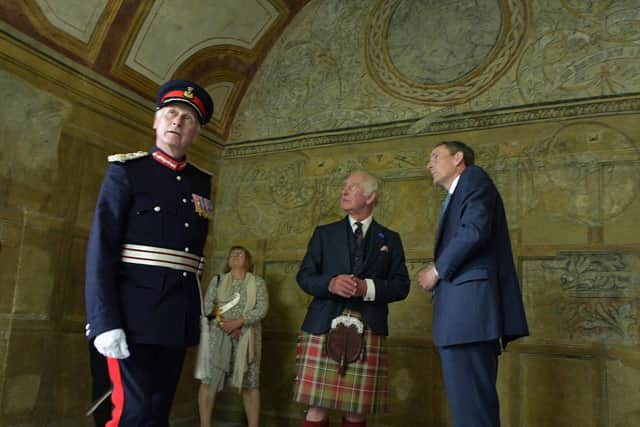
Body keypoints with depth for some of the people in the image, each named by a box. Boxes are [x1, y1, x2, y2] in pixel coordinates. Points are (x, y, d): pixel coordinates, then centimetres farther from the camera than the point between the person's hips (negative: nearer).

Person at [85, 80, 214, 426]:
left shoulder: (202, 182, 14)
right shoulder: (126, 170, -1)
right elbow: (101, 249, -9)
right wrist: (104, 322, -18)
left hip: (179, 318, 5)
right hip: (133, 313, -5)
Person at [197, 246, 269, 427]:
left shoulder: (257, 282, 7)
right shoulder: (217, 280, 11)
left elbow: (262, 309, -5)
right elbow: (207, 306, 3)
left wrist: (238, 322, -16)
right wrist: (223, 324, -12)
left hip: (247, 337, -1)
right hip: (218, 334, 1)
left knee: (250, 383, -1)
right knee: (209, 379, -4)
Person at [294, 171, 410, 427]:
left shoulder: (390, 239, 14)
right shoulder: (324, 233, 15)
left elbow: (401, 285, 6)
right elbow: (304, 276, 8)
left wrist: (367, 287, -12)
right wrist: (330, 283, -13)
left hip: (368, 332, 0)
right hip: (323, 328, 0)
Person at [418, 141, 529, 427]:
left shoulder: (473, 178, 1)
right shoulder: (455, 198, 28)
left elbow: (475, 231, -16)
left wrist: (437, 270, -8)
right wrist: (438, 277, 6)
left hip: (469, 303, -10)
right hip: (467, 308, 10)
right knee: (476, 402, 14)